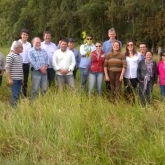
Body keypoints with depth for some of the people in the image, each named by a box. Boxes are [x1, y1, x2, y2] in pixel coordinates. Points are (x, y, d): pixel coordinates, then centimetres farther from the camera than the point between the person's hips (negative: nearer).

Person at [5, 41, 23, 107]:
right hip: (14, 79, -8)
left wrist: (22, 78, 19)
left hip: (19, 79, 8)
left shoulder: (19, 56, 15)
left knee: (18, 94, 11)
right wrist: (9, 79, -17)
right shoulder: (10, 56, -11)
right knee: (15, 95, -6)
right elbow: (7, 68, -14)